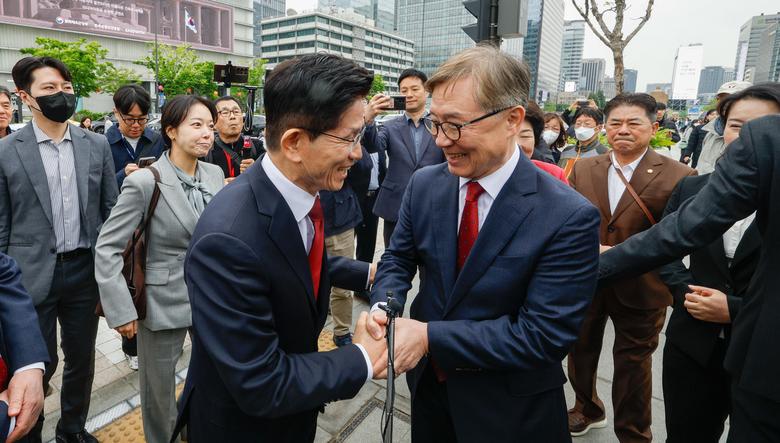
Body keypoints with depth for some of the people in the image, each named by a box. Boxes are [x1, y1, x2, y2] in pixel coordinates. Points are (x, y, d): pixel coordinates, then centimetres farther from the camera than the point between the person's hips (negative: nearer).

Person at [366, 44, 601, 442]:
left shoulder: (569, 218, -23)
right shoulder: (424, 185, -8)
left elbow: (544, 335, -24)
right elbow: (397, 259, 2)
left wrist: (430, 335, -27)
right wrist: (383, 306, -19)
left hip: (510, 408, -3)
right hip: (429, 383, 4)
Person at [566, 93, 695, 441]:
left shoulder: (678, 176, -10)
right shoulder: (583, 169, 1)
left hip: (640, 289, -3)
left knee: (633, 363, 13)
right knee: (581, 351, 21)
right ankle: (587, 410, 49)